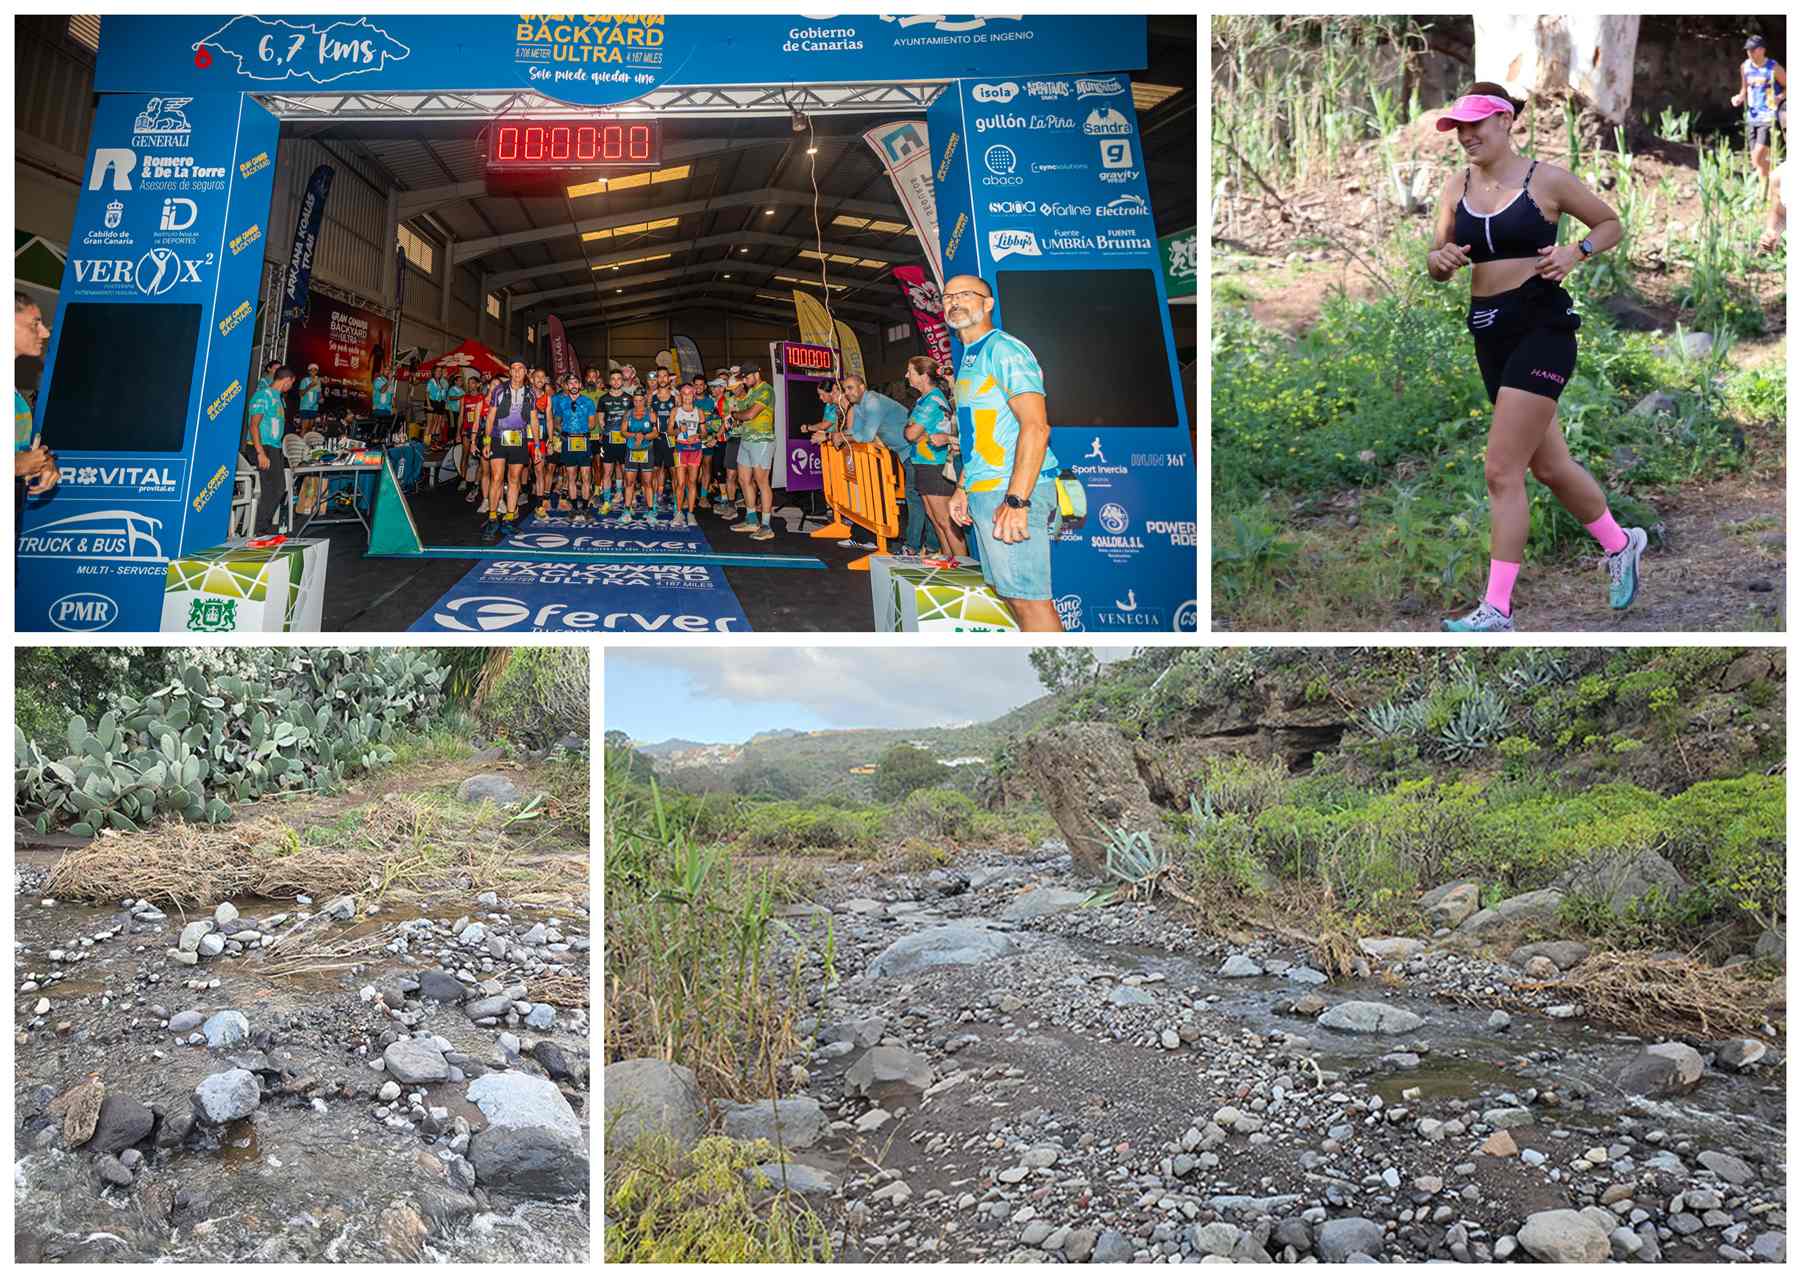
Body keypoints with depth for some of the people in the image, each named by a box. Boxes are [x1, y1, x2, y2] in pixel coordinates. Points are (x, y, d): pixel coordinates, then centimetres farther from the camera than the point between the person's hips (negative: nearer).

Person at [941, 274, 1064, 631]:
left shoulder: (1004, 349, -10)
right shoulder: (969, 358, 20)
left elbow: (1035, 426, -20)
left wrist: (1016, 500, -25)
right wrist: (963, 489, 23)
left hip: (1011, 493, -10)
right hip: (984, 493, 10)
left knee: (1028, 599, -11)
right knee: (1011, 593, 12)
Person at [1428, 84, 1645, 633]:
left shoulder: (1546, 179, -4)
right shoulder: (1457, 187, 8)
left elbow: (1611, 224, 7)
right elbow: (1437, 263, 13)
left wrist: (1574, 252, -12)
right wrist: (1440, 259, -10)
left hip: (1541, 325, -6)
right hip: (1488, 331, 6)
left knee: (1502, 472, -12)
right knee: (1549, 466, 17)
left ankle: (1497, 610, -7)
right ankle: (1619, 543, 41)